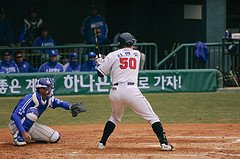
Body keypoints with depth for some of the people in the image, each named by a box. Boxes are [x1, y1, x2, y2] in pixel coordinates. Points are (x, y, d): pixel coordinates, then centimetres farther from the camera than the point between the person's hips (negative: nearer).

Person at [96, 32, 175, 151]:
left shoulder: (112, 55, 8)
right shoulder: (137, 54, 14)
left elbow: (100, 73, 11)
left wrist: (100, 62, 32)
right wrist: (104, 60, 36)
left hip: (115, 91, 2)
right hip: (131, 91, -2)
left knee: (114, 118, 27)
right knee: (152, 117, 1)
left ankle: (102, 143, 24)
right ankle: (164, 143, -12)